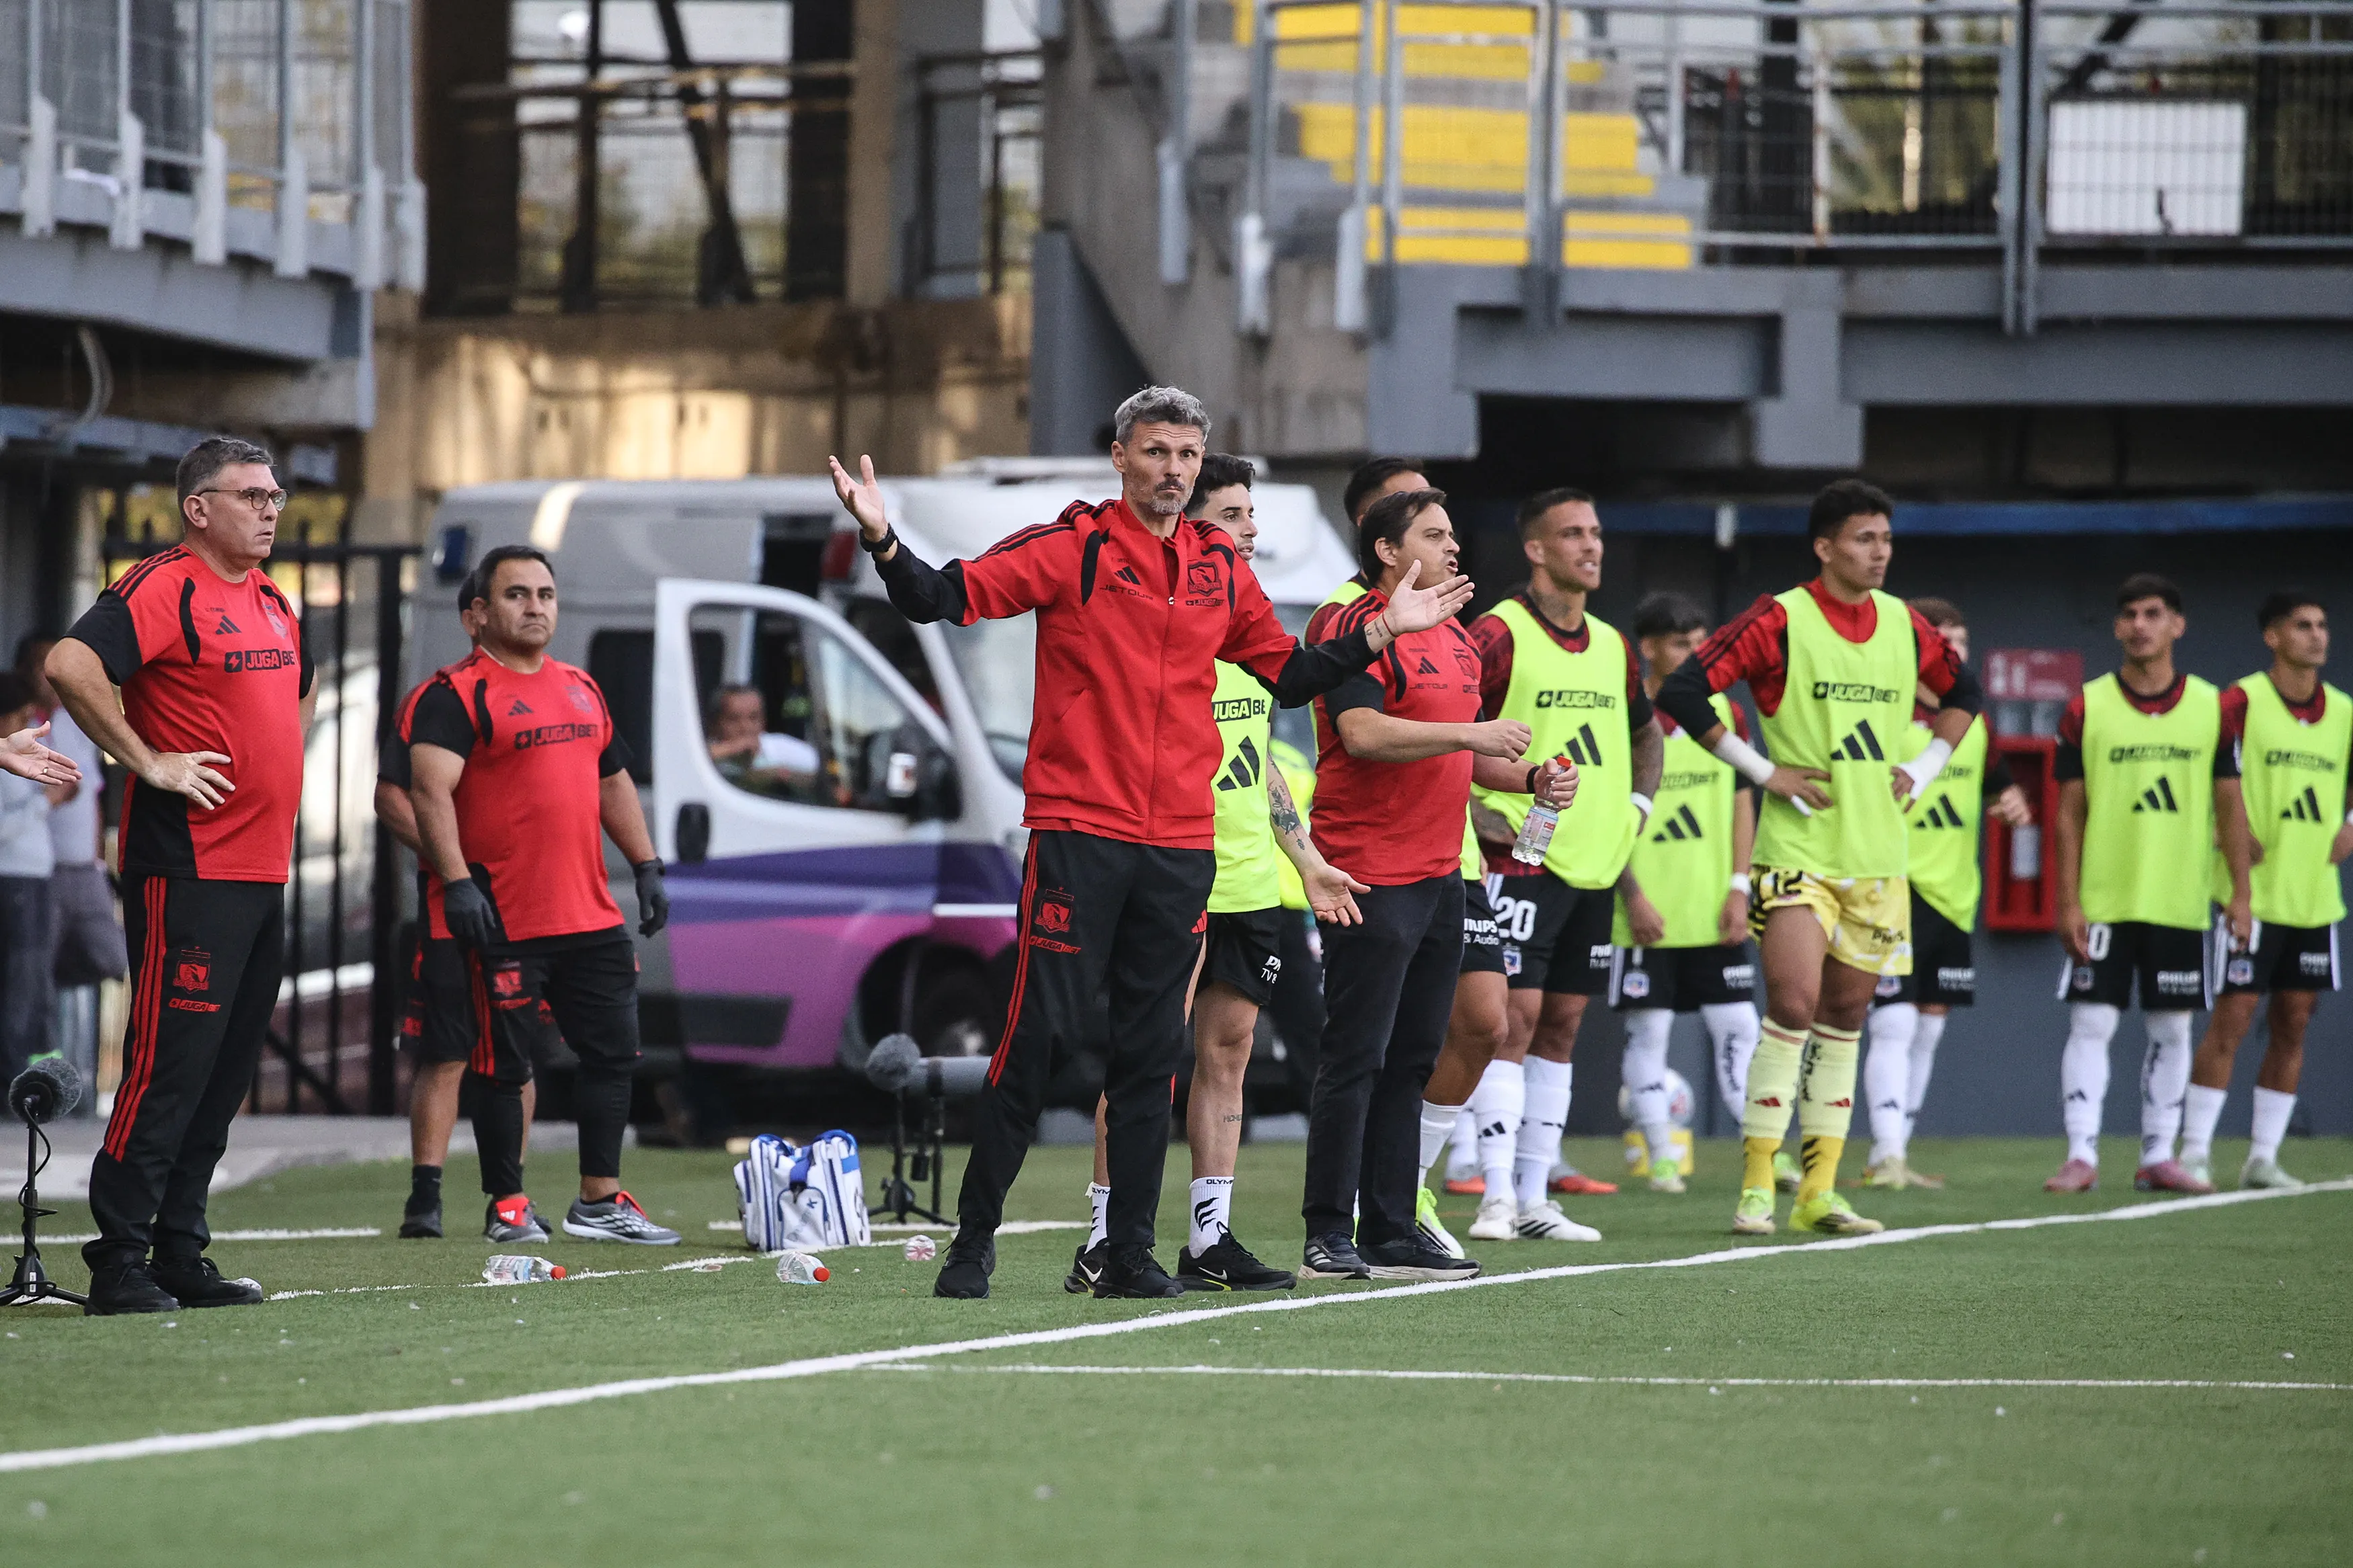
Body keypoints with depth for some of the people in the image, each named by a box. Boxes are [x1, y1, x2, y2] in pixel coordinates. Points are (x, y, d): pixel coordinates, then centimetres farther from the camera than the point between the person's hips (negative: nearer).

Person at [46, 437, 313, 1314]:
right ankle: (119, 1265, -6)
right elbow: (70, 666, -25)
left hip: (264, 874, 9)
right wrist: (147, 761, -20)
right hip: (189, 873, -9)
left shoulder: (272, 602, 17)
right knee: (168, 1068, -10)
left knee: (225, 1075, 10)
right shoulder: (166, 588, -11)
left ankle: (180, 1257, 16)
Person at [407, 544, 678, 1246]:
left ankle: (599, 1200, 17)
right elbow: (430, 789, -18)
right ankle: (507, 1206, 10)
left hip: (590, 916, 7)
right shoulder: (459, 694, -8)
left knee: (613, 1052, 8)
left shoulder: (581, 689, 17)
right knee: (505, 1063, 0)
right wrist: (457, 882, -27)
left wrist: (646, 866, 18)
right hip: (503, 921, -7)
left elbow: (613, 784, 25)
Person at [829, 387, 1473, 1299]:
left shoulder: (1222, 570, 13)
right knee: (1038, 1034, -6)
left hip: (1182, 841, 4)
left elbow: (1287, 675, 24)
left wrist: (1381, 632, 17)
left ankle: (1129, 1251, 10)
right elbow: (944, 599, -6)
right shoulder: (1071, 548, -1)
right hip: (1078, 830, -4)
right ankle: (974, 1239, 2)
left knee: (1151, 1051, 5)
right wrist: (883, 542, -22)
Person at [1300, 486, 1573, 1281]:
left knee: (1410, 1059, 10)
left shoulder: (1457, 639, 18)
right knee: (1355, 1058, -8)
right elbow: (1361, 731, -24)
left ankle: (1391, 1233, 13)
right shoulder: (1357, 628, -10)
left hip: (1439, 873, 9)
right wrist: (1470, 734, -23)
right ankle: (1329, 1236, -7)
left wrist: (1532, 779, 11)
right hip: (1370, 878, -9)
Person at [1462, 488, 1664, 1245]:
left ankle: (1533, 1195, 11)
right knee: (1513, 1018, -11)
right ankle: (1498, 1193, -10)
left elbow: (1645, 729, 31)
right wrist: (1474, 808, -14)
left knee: (1562, 1024, 7)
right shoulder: (1499, 634, -9)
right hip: (1523, 859, -7)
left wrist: (1639, 801, 16)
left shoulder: (1612, 645, 14)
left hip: (1595, 863, 7)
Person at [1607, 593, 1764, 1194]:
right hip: (1646, 913, -3)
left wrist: (1739, 889, 2)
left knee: (1738, 1026, 0)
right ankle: (1661, 1157, 5)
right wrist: (1632, 896, -11)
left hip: (1714, 912, 3)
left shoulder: (1724, 712, 8)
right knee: (1648, 1031, 0)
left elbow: (1741, 803, 11)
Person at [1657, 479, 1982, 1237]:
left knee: (1845, 1017, 7)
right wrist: (1763, 771, -11)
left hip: (1878, 855, 6)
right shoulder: (1780, 621, -9)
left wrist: (1922, 770, 13)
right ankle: (1756, 1187, -8)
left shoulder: (1903, 626, 8)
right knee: (1794, 1006, -15)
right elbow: (1681, 692, -13)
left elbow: (1963, 690, 27)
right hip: (1798, 851, -6)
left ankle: (1819, 1193, 11)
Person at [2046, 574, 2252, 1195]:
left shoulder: (2211, 707, 4)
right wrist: (2068, 902, -6)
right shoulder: (2087, 708, 0)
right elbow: (2069, 812, 0)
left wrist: (2240, 893, 1)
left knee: (2171, 1029, 6)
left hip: (2180, 903, 2)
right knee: (2091, 1023, -6)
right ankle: (2081, 1156, -6)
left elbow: (2229, 805, 7)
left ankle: (2158, 1157, 14)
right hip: (2103, 903, -2)